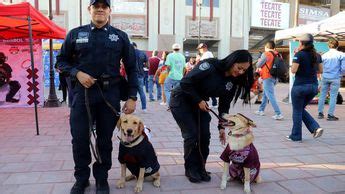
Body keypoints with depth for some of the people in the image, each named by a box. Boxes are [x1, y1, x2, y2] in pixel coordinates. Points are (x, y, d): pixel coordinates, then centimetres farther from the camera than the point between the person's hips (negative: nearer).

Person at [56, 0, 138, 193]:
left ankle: (102, 178, 26)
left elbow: (132, 68, 6)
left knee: (105, 139, 8)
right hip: (82, 92, 1)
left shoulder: (120, 36, 6)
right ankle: (81, 178, 26)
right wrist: (77, 73, -9)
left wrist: (132, 97, -1)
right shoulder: (75, 34, 7)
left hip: (110, 94, 0)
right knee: (80, 138, 5)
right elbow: (62, 60, 12)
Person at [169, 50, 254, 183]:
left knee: (205, 137, -1)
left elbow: (224, 105, 1)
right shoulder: (210, 65, -27)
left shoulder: (233, 82, -6)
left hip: (200, 103, 6)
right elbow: (185, 82, -26)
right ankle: (191, 169, 10)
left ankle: (200, 168, 17)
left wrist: (221, 126, -4)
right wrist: (199, 101, -21)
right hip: (181, 100, -6)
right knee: (192, 135, -9)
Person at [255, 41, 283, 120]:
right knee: (265, 94, 21)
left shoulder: (265, 54, -12)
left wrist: (259, 60, 14)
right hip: (275, 77, 8)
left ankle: (279, 114, -14)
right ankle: (261, 110, 31)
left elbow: (258, 65, -6)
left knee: (271, 96, -8)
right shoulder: (277, 55, 8)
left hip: (268, 77, -8)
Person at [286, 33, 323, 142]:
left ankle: (296, 136, 14)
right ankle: (316, 128, 7)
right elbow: (320, 71, 13)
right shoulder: (317, 55, 7)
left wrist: (294, 58, -3)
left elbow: (293, 70, -14)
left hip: (300, 86, -6)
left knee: (297, 111, 6)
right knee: (301, 109, 21)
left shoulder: (299, 54, -11)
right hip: (314, 86, 6)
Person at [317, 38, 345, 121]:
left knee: (322, 95, 10)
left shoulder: (324, 55, 1)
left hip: (325, 77, 2)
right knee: (333, 96, 3)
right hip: (335, 78, -2)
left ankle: (320, 113, 15)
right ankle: (330, 115, 5)